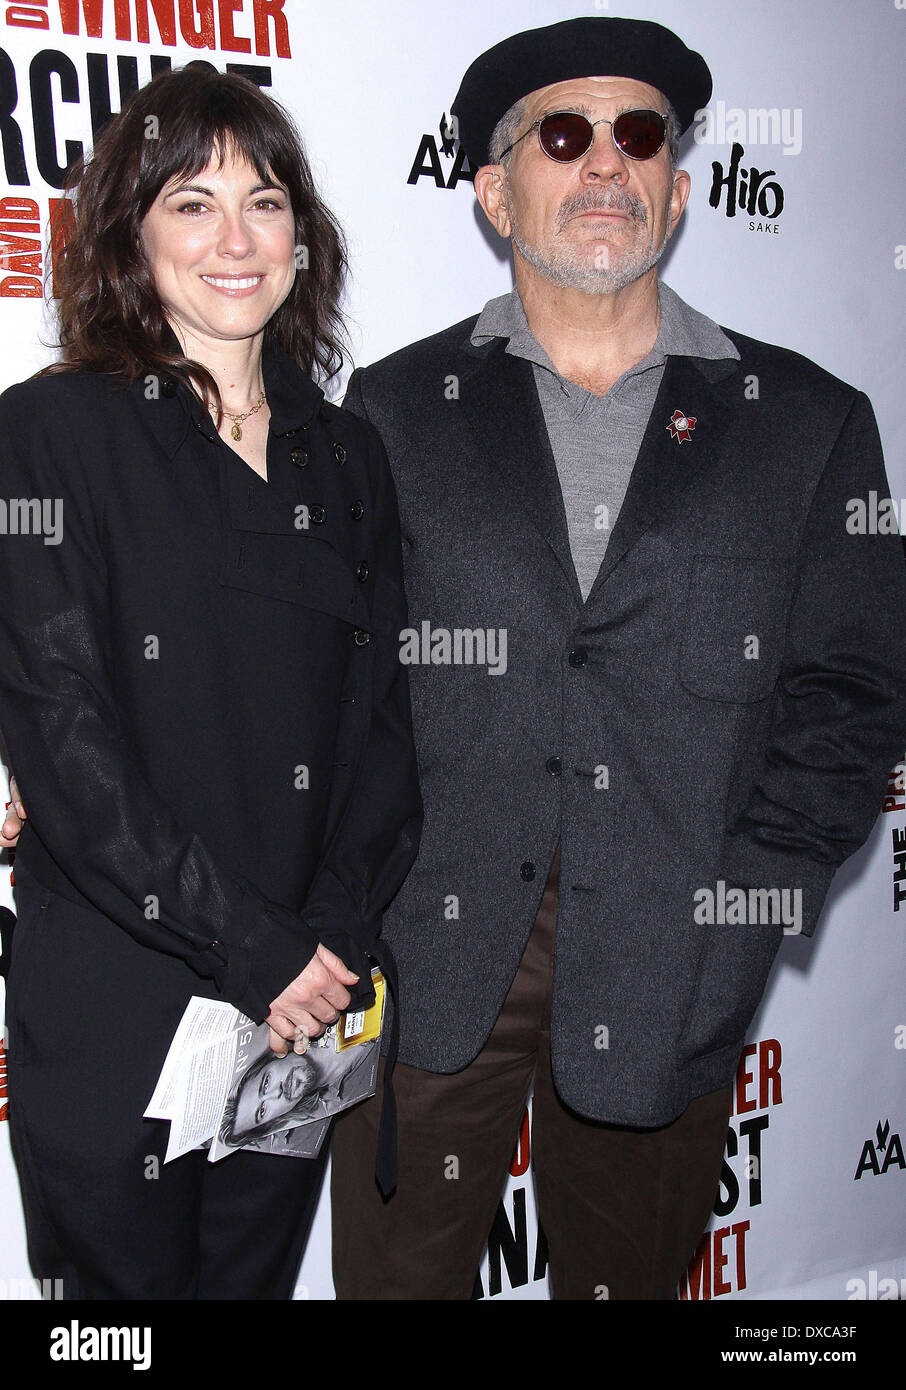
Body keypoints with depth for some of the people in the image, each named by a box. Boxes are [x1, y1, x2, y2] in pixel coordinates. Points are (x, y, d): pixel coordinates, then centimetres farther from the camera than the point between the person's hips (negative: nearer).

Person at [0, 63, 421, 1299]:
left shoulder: (347, 457, 9)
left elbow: (383, 721, 6)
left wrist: (333, 938, -8)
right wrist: (252, 945, -14)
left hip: (304, 1000, 4)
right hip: (111, 1011, -3)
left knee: (258, 1272, 17)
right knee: (122, 1279, 11)